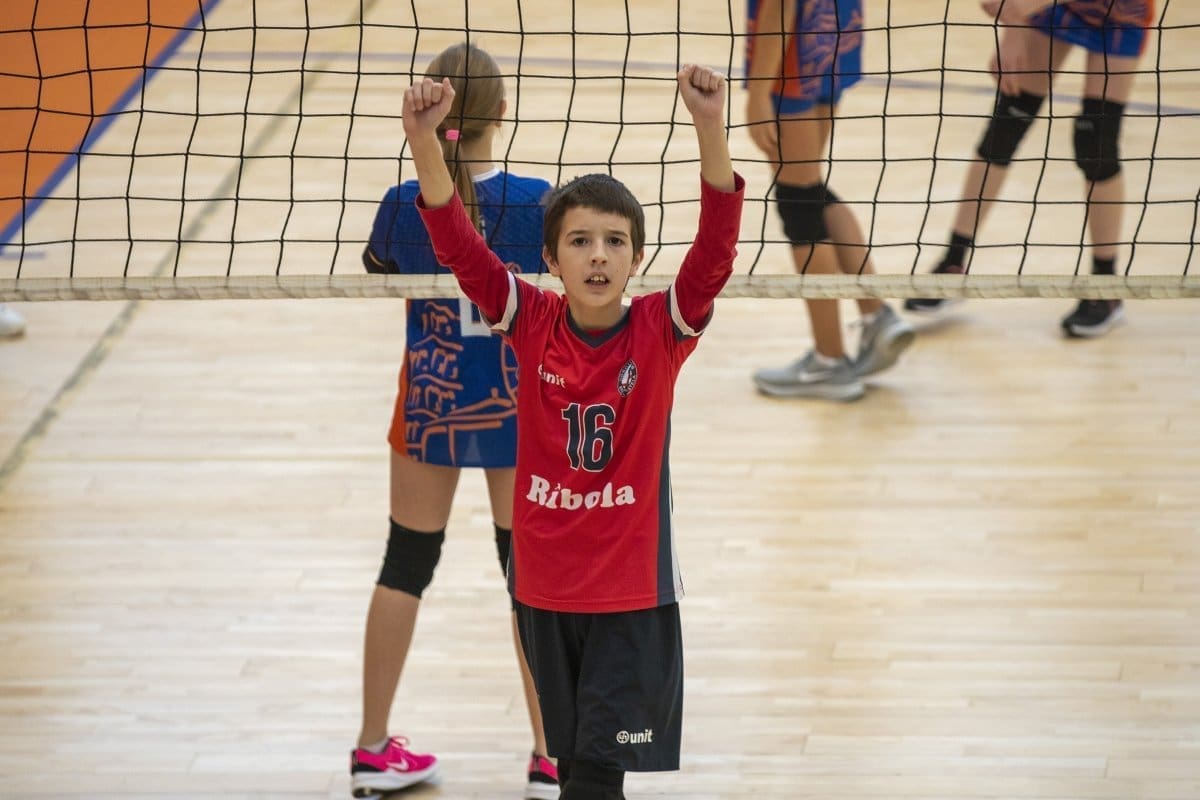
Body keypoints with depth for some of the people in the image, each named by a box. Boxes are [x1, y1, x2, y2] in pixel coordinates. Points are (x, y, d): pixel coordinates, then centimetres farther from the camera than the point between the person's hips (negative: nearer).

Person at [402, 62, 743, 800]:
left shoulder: (661, 331, -10)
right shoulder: (531, 323, -5)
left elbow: (716, 250, -23)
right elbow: (459, 246, -16)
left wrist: (711, 128, -37)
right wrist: (424, 142, -33)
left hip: (633, 592, -2)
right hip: (545, 588, 3)